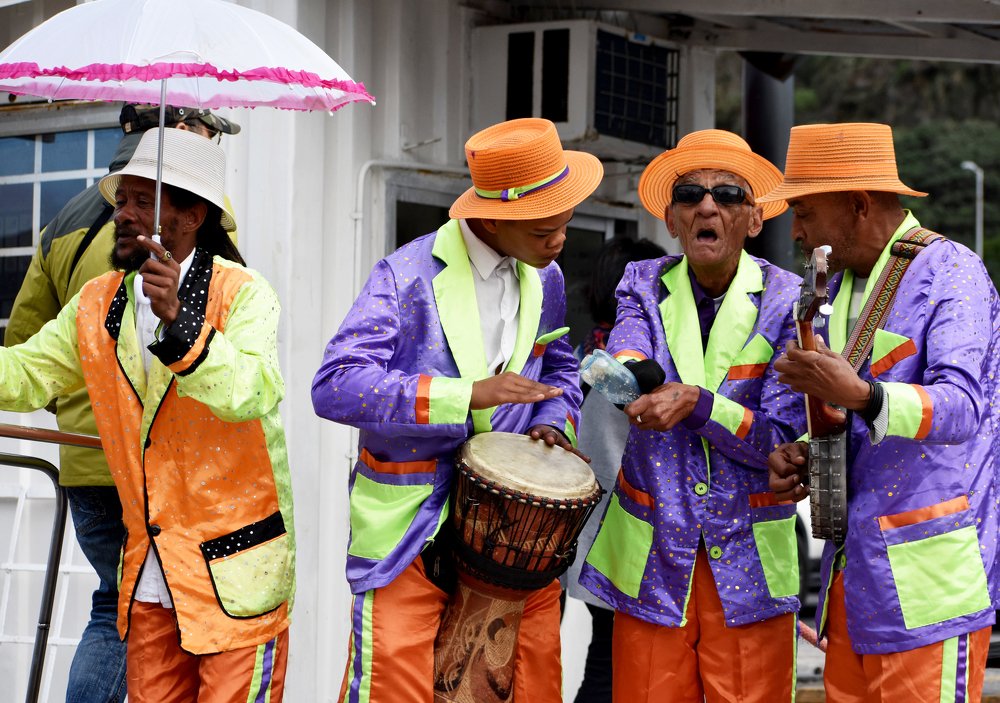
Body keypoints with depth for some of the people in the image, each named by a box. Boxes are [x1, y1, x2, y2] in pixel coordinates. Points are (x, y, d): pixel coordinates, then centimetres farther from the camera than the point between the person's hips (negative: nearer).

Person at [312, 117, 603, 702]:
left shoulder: (546, 279, 9)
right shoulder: (407, 278, -12)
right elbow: (335, 386, -23)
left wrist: (555, 418, 2)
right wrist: (469, 395, -27)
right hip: (410, 532, -5)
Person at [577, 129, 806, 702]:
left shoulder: (787, 302, -1)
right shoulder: (644, 287, 7)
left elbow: (784, 440, -7)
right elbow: (625, 355, -16)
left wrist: (696, 403, -22)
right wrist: (630, 376, -40)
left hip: (749, 560, -1)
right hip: (651, 556, 2)